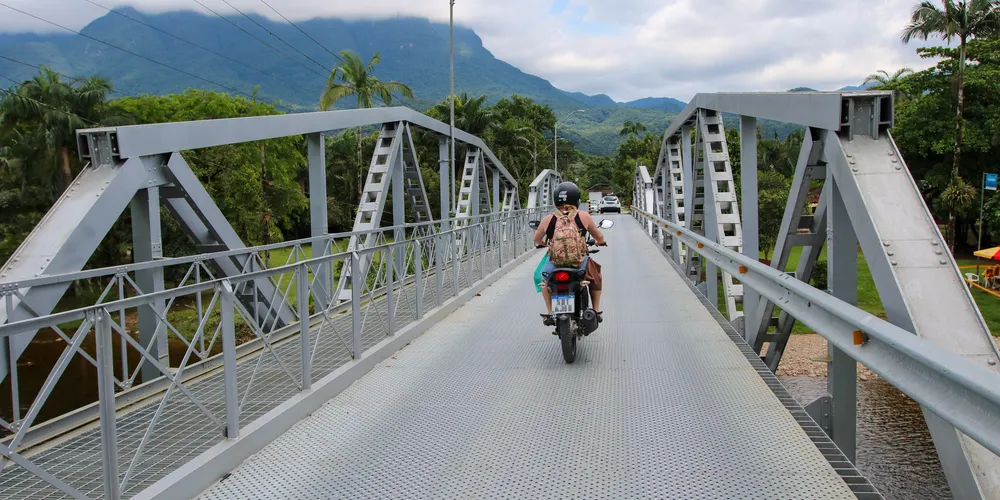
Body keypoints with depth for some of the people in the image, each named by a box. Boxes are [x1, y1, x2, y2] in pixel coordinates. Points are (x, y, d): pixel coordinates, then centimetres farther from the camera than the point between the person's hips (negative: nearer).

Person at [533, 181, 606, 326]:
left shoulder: (548, 219, 2)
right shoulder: (584, 216, -1)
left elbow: (537, 239, 17)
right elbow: (599, 236, 11)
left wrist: (542, 244, 42)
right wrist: (601, 242, 35)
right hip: (580, 263, 0)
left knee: (544, 275, 34)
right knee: (595, 273, 33)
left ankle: (549, 313, 32)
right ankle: (597, 311, 35)